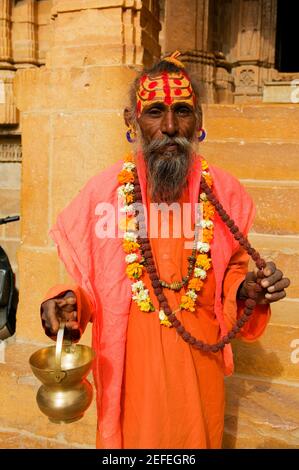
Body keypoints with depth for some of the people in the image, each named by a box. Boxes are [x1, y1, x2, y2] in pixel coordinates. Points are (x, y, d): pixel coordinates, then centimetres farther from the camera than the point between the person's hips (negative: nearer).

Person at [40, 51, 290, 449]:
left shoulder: (225, 193, -7)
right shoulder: (103, 192, -11)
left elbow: (232, 272, 7)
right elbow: (86, 284, -1)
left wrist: (249, 290, -14)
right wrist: (69, 303, -21)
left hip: (199, 364, 2)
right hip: (128, 367, -1)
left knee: (198, 437, 21)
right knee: (133, 436, 19)